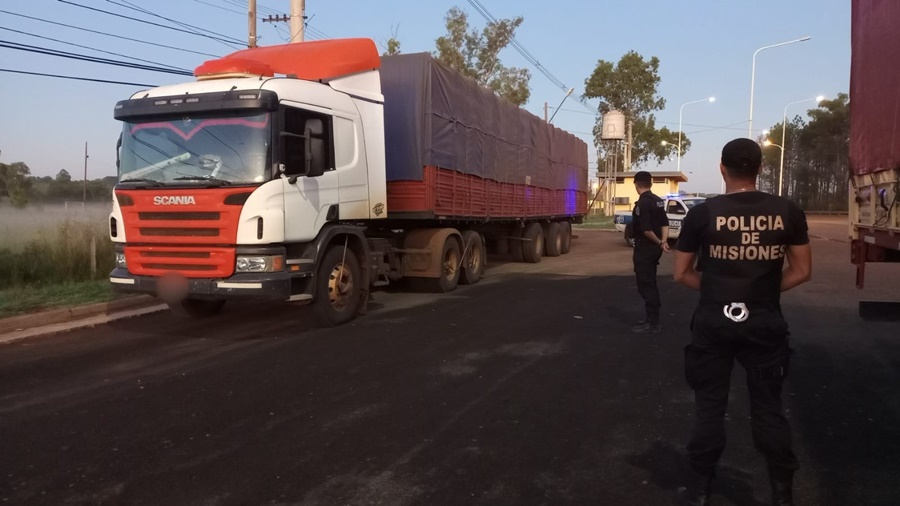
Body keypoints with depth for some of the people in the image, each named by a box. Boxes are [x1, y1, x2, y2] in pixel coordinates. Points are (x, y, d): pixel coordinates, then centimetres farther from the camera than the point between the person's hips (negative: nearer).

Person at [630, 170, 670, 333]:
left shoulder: (642, 203, -19)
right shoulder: (659, 201, 10)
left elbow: (646, 229, -23)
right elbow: (664, 223, 6)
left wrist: (659, 242, -9)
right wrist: (663, 241, -7)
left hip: (645, 249, -9)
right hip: (654, 249, 9)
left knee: (645, 285, -2)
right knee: (650, 284, 17)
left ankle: (652, 323, 1)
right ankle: (652, 318, 26)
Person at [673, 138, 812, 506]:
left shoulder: (702, 213, -7)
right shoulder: (787, 211, -2)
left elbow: (681, 273, -2)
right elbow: (802, 271, 4)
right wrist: (767, 290, 11)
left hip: (713, 324, -1)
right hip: (765, 324, 2)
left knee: (710, 407, 9)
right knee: (768, 408, 13)